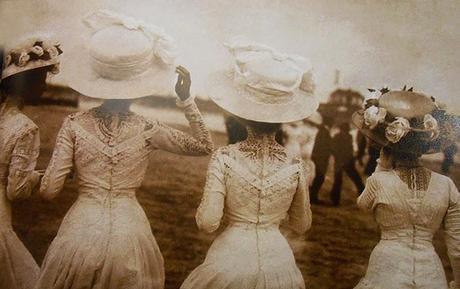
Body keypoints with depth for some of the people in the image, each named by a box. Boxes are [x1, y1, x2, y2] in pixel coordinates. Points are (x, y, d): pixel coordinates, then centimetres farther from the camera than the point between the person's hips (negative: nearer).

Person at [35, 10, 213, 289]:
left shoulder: (75, 125, -6)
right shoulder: (146, 130, -7)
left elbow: (49, 190, -6)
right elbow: (205, 146, 5)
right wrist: (187, 99, 4)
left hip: (81, 230, 0)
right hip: (129, 231, 0)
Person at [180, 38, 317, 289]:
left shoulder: (224, 158, -14)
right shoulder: (295, 165, -7)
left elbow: (208, 222, -17)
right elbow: (302, 225, 4)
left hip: (230, 261, -2)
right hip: (277, 260, 2)